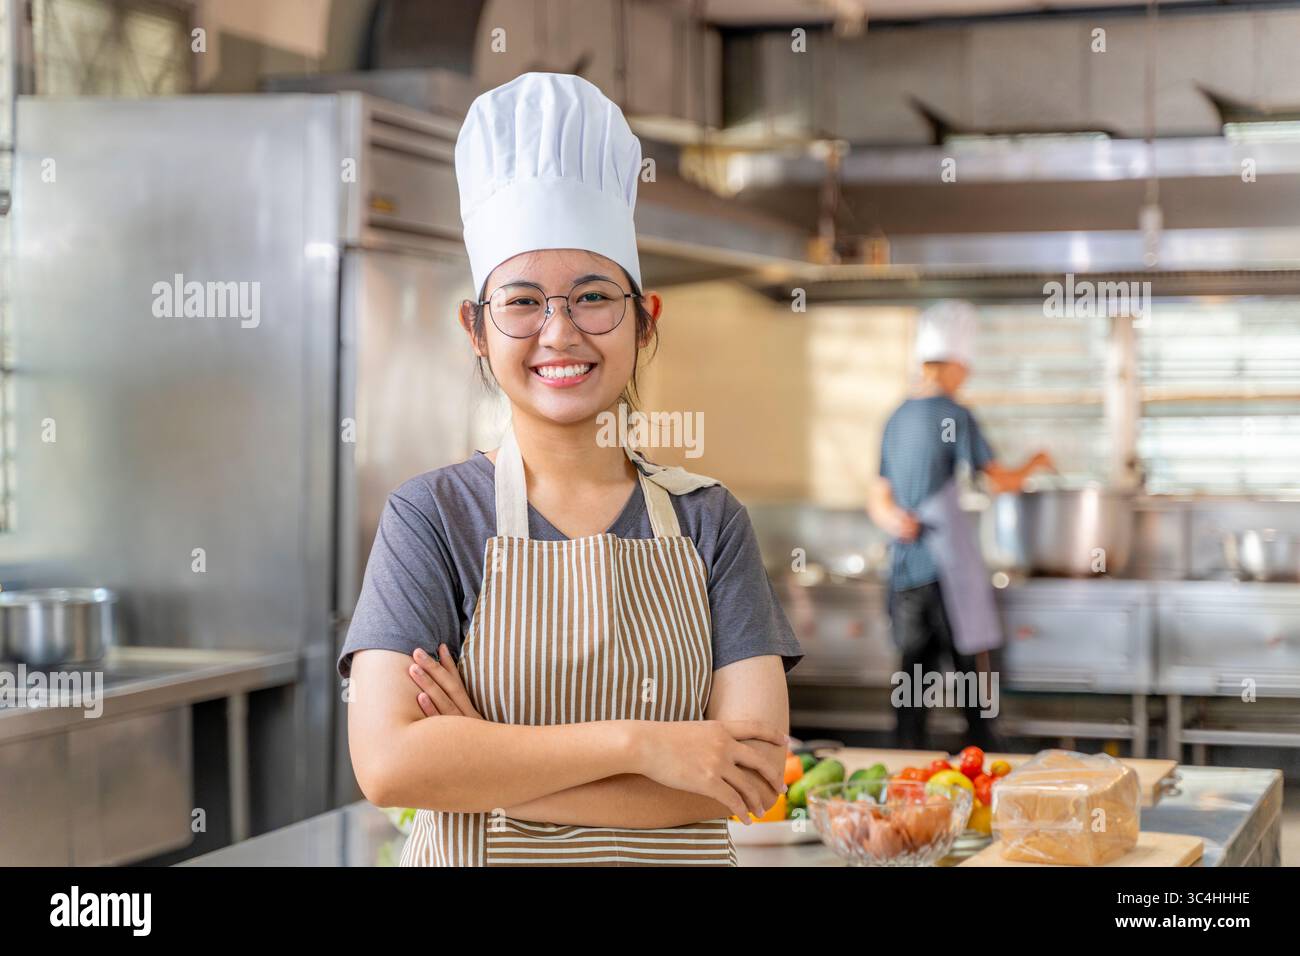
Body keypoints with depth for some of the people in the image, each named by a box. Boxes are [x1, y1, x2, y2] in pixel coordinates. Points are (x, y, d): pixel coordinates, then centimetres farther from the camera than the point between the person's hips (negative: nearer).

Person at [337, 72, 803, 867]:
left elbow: (758, 770, -14)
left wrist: (482, 763, -19)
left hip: (676, 857, 2)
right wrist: (640, 744, -22)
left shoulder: (708, 521, -4)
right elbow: (388, 762, -20)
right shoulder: (433, 516, -9)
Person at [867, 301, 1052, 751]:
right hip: (948, 563, -6)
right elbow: (999, 481, -5)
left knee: (915, 668, 7)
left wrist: (895, 520, -5)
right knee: (973, 667, 0)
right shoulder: (954, 414, -8)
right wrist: (1034, 465, 13)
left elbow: (878, 498, 14)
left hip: (904, 564, 7)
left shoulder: (897, 419, 14)